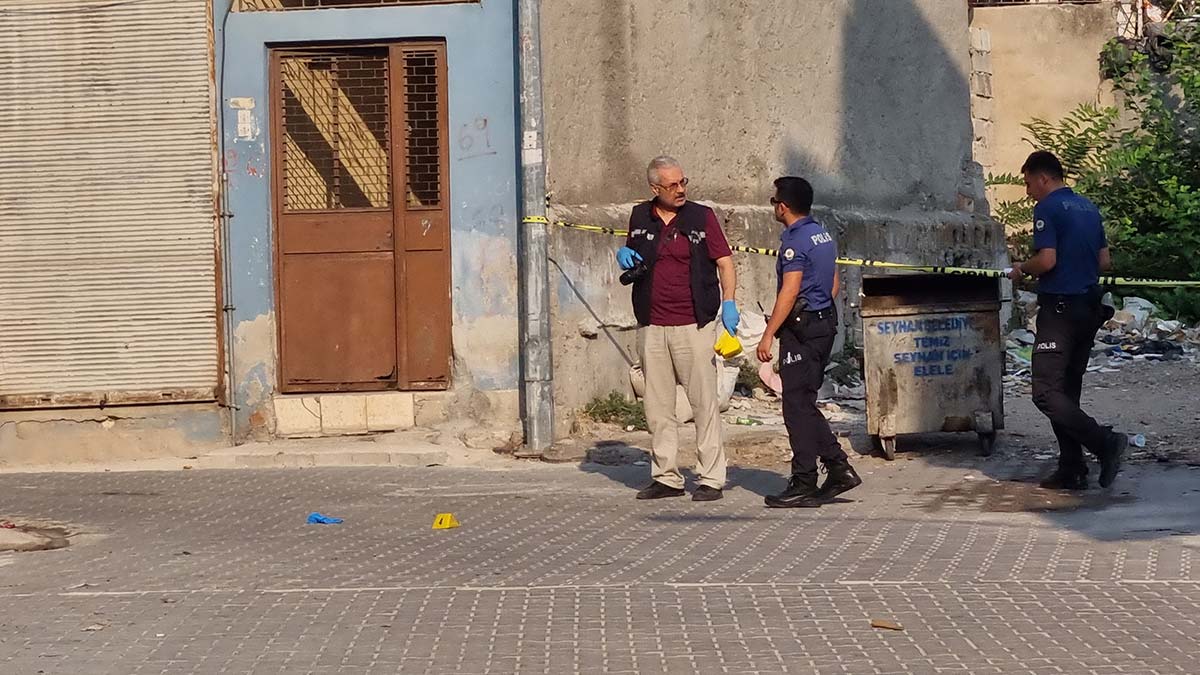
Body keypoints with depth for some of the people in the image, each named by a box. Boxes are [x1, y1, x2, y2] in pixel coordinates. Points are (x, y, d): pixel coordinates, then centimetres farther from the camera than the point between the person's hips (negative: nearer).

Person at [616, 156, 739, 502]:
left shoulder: (702, 217, 1)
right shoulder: (640, 217, 11)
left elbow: (724, 262, -1)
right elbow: (631, 256, 26)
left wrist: (728, 303, -15)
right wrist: (623, 255, 2)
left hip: (693, 326, -4)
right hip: (651, 327, 4)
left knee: (704, 402, -4)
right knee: (658, 406, 8)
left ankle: (711, 479, 0)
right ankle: (666, 477, 16)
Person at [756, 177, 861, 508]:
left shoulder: (795, 241, -15)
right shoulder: (823, 235, 14)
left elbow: (789, 292, -20)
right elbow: (833, 285, 19)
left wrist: (768, 335, -19)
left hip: (801, 329, -10)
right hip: (825, 322, 10)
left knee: (797, 406, -5)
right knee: (806, 404, 15)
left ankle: (803, 485, -2)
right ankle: (838, 468, 11)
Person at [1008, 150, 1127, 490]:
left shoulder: (1048, 208, -10)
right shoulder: (1089, 208, 15)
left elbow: (1046, 259, -19)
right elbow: (1104, 261, 16)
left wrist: (1022, 268, -1)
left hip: (1060, 308, -9)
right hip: (1090, 307, 9)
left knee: (1046, 392, -9)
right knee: (1068, 392, 12)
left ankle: (1105, 442, -20)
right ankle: (1071, 471, 11)